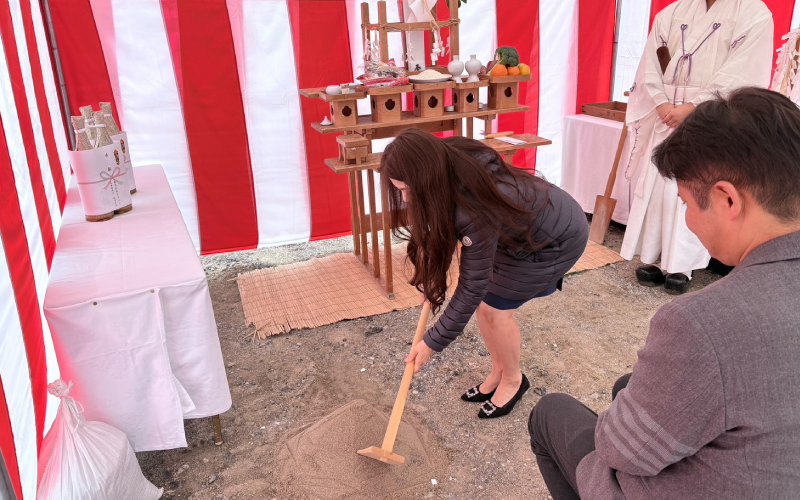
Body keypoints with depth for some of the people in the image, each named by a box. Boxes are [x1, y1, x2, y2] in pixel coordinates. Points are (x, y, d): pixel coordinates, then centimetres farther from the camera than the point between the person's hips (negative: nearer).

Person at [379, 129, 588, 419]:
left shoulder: (475, 214, -40)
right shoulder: (449, 165, -17)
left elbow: (471, 289, -29)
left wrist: (432, 343, -19)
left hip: (556, 240, -7)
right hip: (521, 225, 8)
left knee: (494, 308, -6)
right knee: (484, 302, 3)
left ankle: (513, 380, 20)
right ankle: (498, 372, 24)